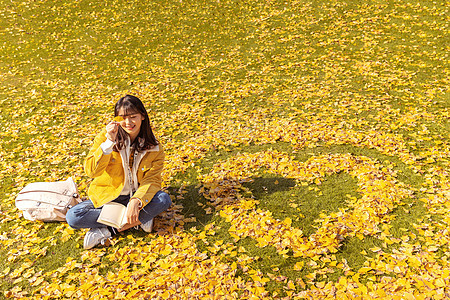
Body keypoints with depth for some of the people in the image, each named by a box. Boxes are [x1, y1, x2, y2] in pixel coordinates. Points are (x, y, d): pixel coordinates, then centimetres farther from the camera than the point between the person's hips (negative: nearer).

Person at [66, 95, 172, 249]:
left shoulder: (154, 146, -7)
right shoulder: (106, 135, -11)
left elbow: (152, 179, -13)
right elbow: (91, 171, -20)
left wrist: (136, 201, -32)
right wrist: (109, 142, -32)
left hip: (136, 196, 0)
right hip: (108, 196, 0)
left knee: (163, 200, -29)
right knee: (72, 216, -23)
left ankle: (107, 231, -21)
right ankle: (138, 220, -19)